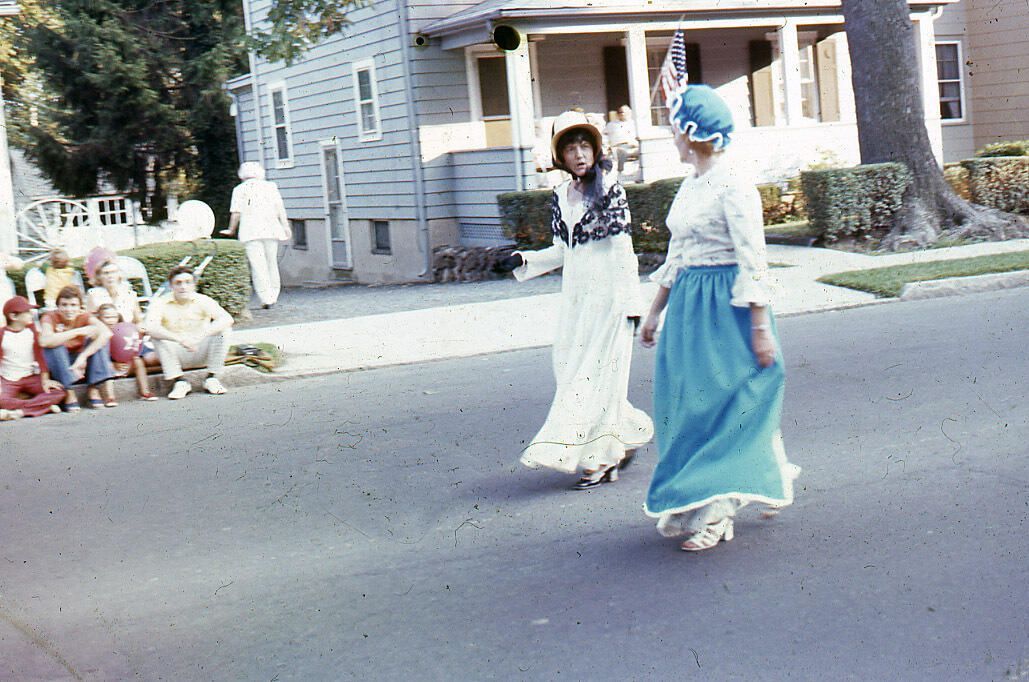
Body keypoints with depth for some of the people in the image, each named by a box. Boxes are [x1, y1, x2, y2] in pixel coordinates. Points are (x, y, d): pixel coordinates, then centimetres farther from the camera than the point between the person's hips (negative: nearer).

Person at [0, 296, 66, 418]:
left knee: (59, 391, -22)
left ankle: (21, 411, -30)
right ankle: (44, 405, -28)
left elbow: (39, 355, 1)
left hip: (31, 377, 3)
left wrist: (45, 380, -7)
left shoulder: (31, 330, 3)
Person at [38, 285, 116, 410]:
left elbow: (107, 333, -30)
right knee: (54, 345, -30)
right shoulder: (49, 318, -16)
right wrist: (79, 331, -37)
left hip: (80, 363, 2)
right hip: (59, 366, -2)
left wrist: (82, 357, -39)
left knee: (100, 338, -19)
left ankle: (93, 389, -19)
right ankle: (69, 393, -27)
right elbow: (44, 341, -39)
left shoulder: (85, 317, -10)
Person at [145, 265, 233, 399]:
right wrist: (180, 339, -45)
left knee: (223, 330, -22)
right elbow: (151, 328, -31)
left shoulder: (203, 301, -10)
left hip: (201, 352, 1)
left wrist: (200, 336, -42)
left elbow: (227, 319, -27)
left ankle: (211, 379, -12)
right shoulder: (161, 304, -12)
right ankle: (179, 382, -19)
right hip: (176, 353, 0)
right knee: (158, 337, -28)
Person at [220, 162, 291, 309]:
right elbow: (280, 207, 6)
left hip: (250, 232, -3)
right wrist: (285, 226, 5)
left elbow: (236, 212, 2)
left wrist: (231, 230, 12)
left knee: (258, 265, -6)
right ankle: (273, 296, 15)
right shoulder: (271, 186, 14)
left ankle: (266, 299, -13)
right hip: (270, 230, 3)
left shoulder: (239, 189, 7)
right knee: (272, 263, 13)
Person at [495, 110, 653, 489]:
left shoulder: (611, 191, -6)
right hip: (575, 297, 7)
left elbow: (624, 251, -8)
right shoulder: (560, 197, 10)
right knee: (569, 369, 6)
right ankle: (628, 434, 22)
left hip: (607, 296, -6)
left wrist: (631, 303, -10)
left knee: (598, 371, -5)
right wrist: (523, 261, 3)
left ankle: (600, 458, 1)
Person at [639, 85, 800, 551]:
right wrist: (655, 311, 22)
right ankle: (697, 506, 24)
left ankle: (713, 512, 2)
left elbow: (753, 261, -16)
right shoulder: (689, 188, 11)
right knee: (685, 402, 11)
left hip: (726, 307, -9)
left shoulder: (732, 189, -14)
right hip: (687, 305, 9)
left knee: (719, 405, -4)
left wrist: (761, 327, -17)